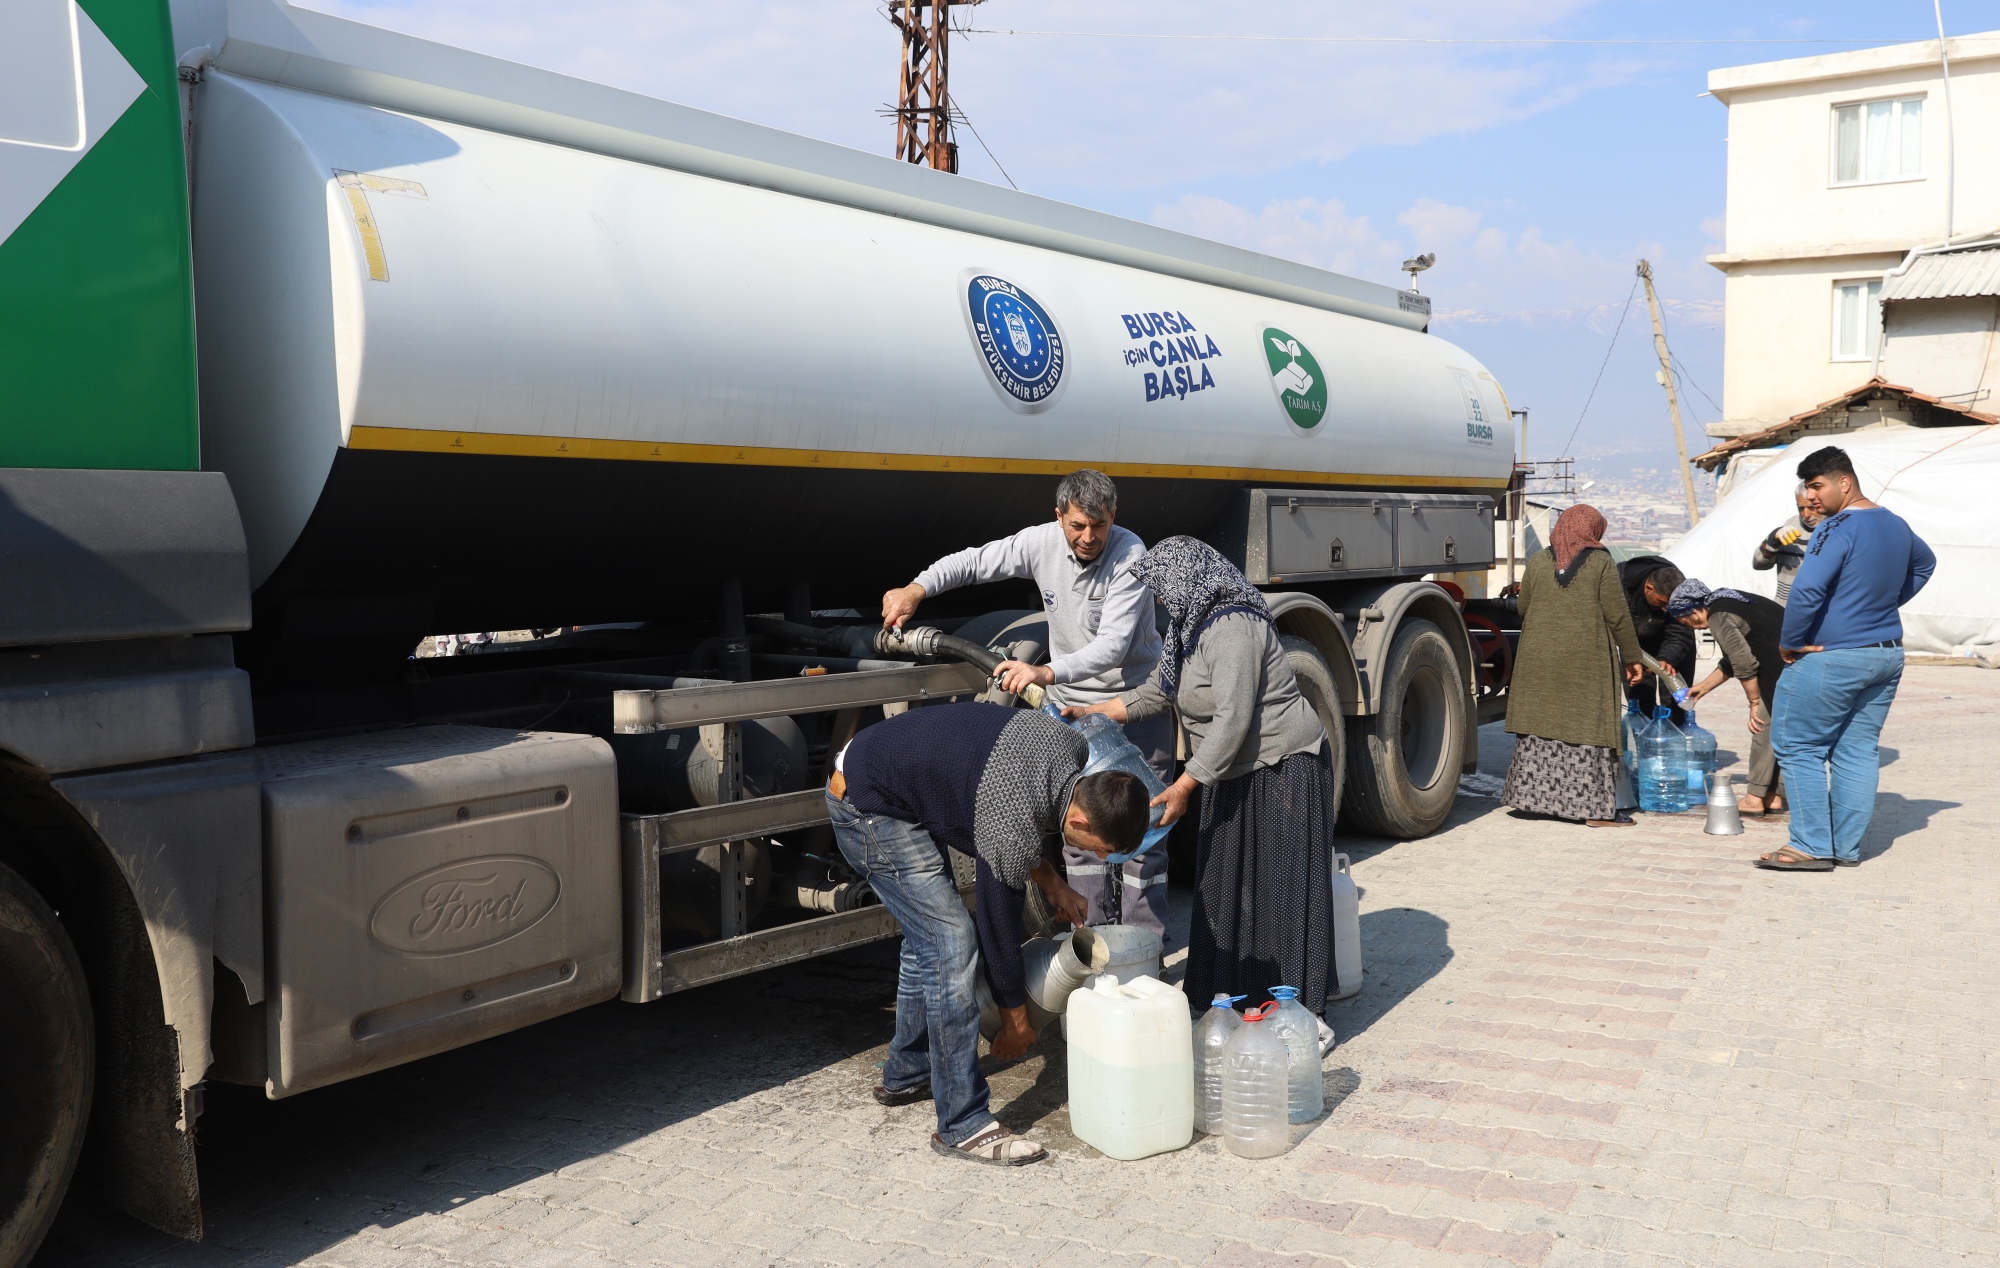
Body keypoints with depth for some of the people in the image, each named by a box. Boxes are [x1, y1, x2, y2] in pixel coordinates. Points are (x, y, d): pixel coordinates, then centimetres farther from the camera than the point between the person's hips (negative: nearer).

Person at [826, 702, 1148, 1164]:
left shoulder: (1072, 748, -8)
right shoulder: (1015, 835, -29)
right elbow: (999, 927, -15)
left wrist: (1052, 885, 7)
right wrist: (1016, 1021, 1)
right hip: (867, 808, -10)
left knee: (930, 933, 18)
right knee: (951, 941, -13)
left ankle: (906, 1075, 34)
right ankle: (963, 1126, -6)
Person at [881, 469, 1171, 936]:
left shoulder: (1130, 555, -22)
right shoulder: (1042, 541, -8)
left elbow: (1112, 645, -31)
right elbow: (976, 561, 4)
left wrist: (1047, 673, -44)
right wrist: (916, 589, -13)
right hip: (1072, 705, 5)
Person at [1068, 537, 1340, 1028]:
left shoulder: (1233, 628, -22)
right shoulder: (1192, 628, 9)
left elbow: (1233, 720, -26)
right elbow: (1153, 694, 19)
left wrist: (1183, 787, -22)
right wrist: (1088, 713, 15)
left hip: (1284, 772, -10)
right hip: (1236, 776, 10)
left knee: (1284, 888, -6)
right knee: (1226, 887, 12)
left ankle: (1305, 1015, 1)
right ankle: (1234, 994, 22)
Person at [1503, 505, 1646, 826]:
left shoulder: (1537, 562, 5)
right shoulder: (1600, 562, -5)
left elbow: (1522, 609, 10)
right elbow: (1617, 616, -5)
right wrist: (1631, 657, 4)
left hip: (1538, 659, 4)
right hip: (1585, 661, -4)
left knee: (1540, 726, 11)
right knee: (1587, 729, 0)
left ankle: (1534, 796, 15)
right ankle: (1593, 807, 3)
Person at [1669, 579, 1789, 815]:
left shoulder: (1719, 618, -12)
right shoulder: (1726, 603, 20)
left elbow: (1745, 665, -16)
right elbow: (1732, 662, 30)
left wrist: (1755, 702, -5)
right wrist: (1703, 687, 35)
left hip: (1785, 671, -10)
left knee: (1764, 727, -3)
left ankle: (1756, 799, 2)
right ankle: (1774, 796, 18)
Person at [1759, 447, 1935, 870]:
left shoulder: (1839, 528, -18)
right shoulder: (1896, 525, 10)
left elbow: (1807, 590, -29)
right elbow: (1925, 563, 31)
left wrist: (1790, 642, -15)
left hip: (1832, 660, -9)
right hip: (1888, 656, 9)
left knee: (1797, 747, 1)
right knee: (1857, 751, 11)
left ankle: (1813, 846, -1)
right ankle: (1849, 848, 14)